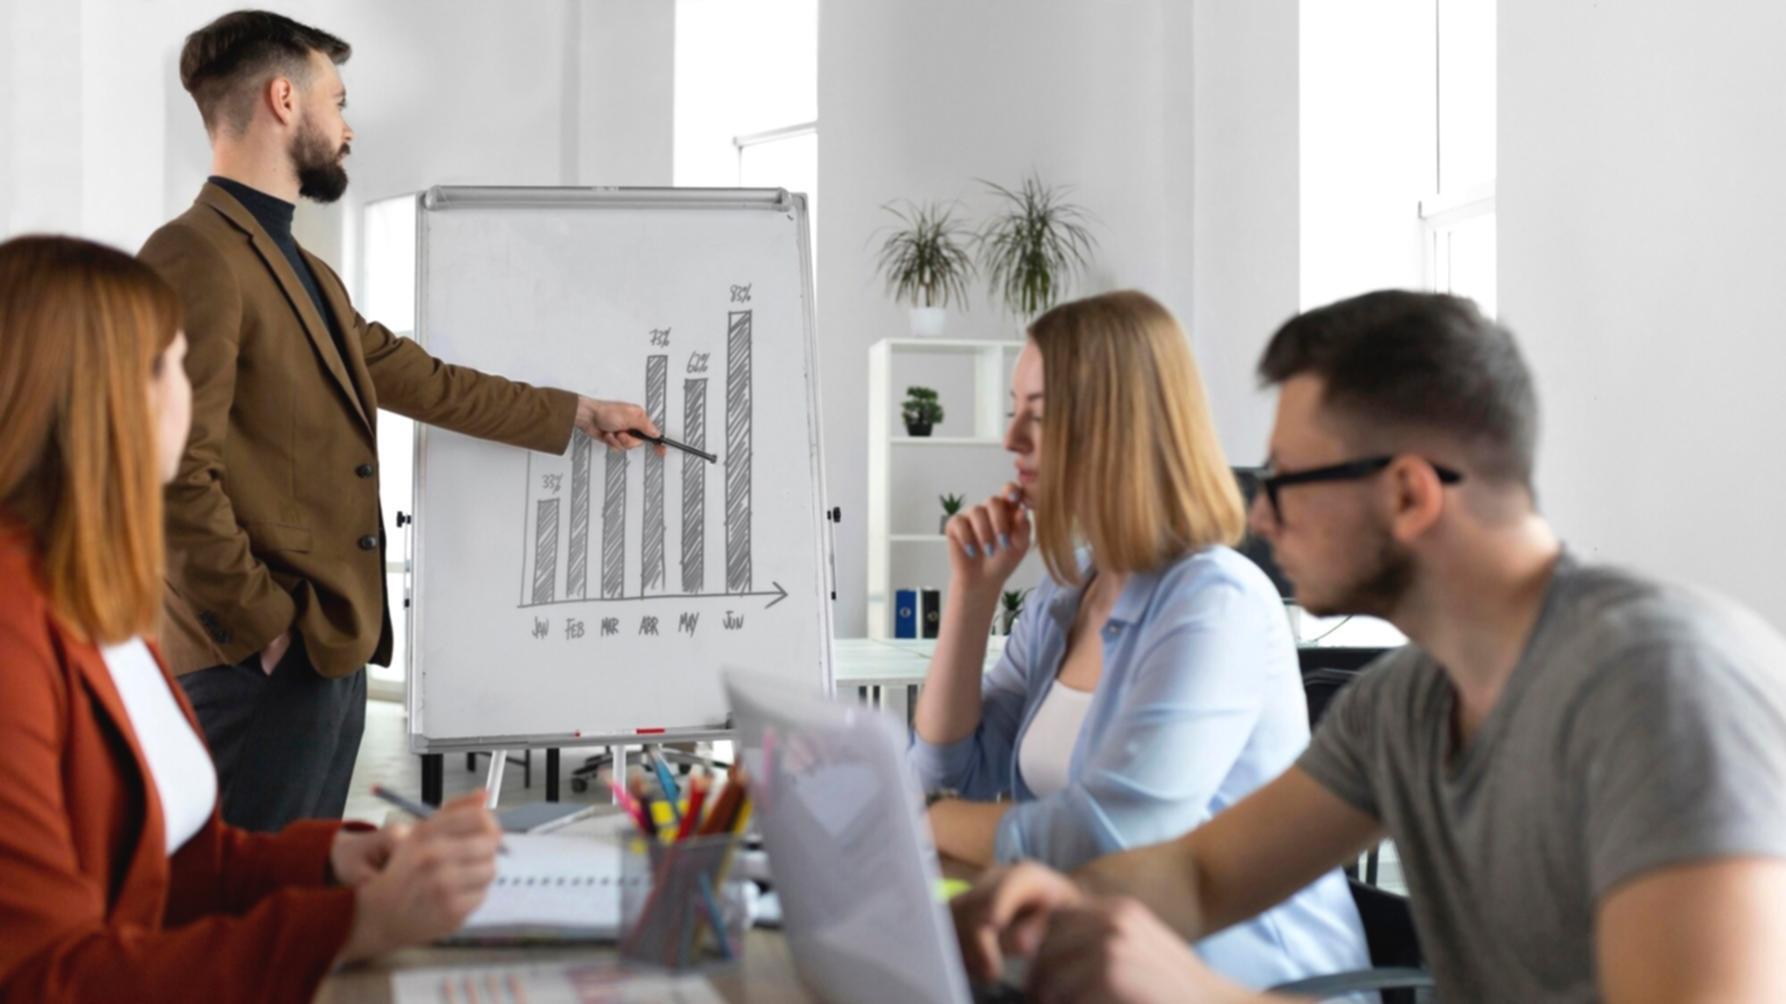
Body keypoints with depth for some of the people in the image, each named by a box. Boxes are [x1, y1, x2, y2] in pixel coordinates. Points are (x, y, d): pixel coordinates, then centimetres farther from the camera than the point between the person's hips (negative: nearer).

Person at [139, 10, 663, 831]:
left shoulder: (305, 273, 19)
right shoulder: (196, 257, -14)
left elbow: (422, 382, 25)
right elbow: (175, 475, -21)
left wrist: (578, 413, 30)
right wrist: (266, 625, -16)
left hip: (330, 651, 10)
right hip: (258, 667, -10)